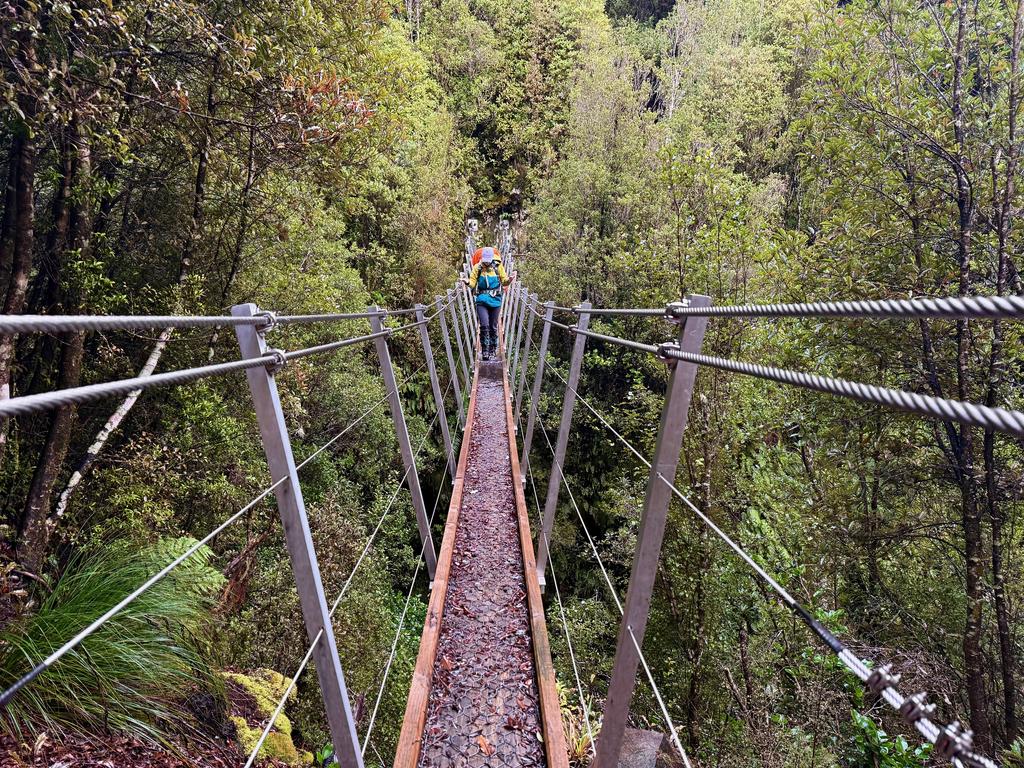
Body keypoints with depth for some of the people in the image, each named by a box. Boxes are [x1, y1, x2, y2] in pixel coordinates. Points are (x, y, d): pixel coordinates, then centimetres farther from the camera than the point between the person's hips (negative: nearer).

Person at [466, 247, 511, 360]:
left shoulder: (498, 267, 1)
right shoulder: (477, 268, -1)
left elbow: (504, 281, 5)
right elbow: (472, 283, -1)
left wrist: (508, 280, -16)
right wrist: (467, 282, -22)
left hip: (495, 300, 1)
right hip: (482, 301, -1)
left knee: (493, 327, 8)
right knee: (484, 325, -14)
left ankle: (493, 349, 22)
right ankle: (484, 350, -5)